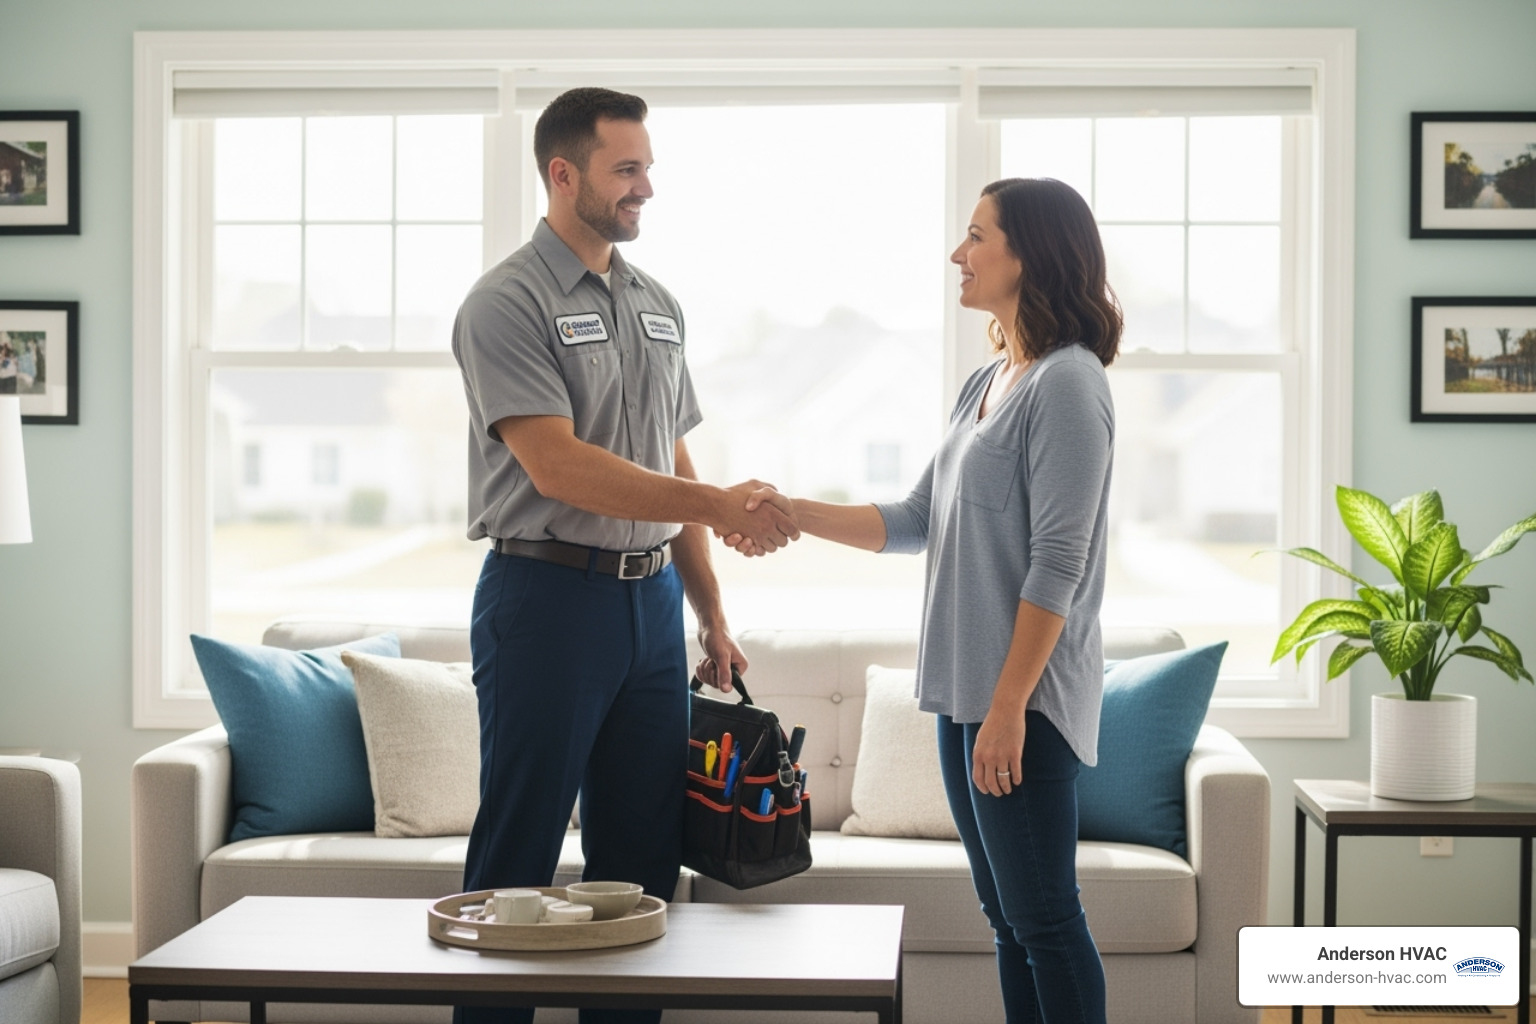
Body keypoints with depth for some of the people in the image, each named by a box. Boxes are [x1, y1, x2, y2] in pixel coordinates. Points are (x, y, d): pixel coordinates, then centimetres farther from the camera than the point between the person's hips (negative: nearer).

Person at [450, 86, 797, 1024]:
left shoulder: (659, 305, 14)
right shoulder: (507, 303, -9)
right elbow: (557, 465, -19)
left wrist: (711, 615, 13)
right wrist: (717, 505, -22)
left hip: (650, 599, 7)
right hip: (547, 597, -7)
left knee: (644, 858, 10)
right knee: (518, 855, -1)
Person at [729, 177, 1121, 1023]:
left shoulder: (1066, 382, -12)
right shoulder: (986, 383, 16)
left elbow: (1056, 564, -17)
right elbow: (916, 523, 18)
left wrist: (1009, 706, -19)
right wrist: (791, 514, 7)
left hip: (1023, 695, -9)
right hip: (964, 687, 9)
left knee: (1042, 918, -3)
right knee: (1007, 919, 12)